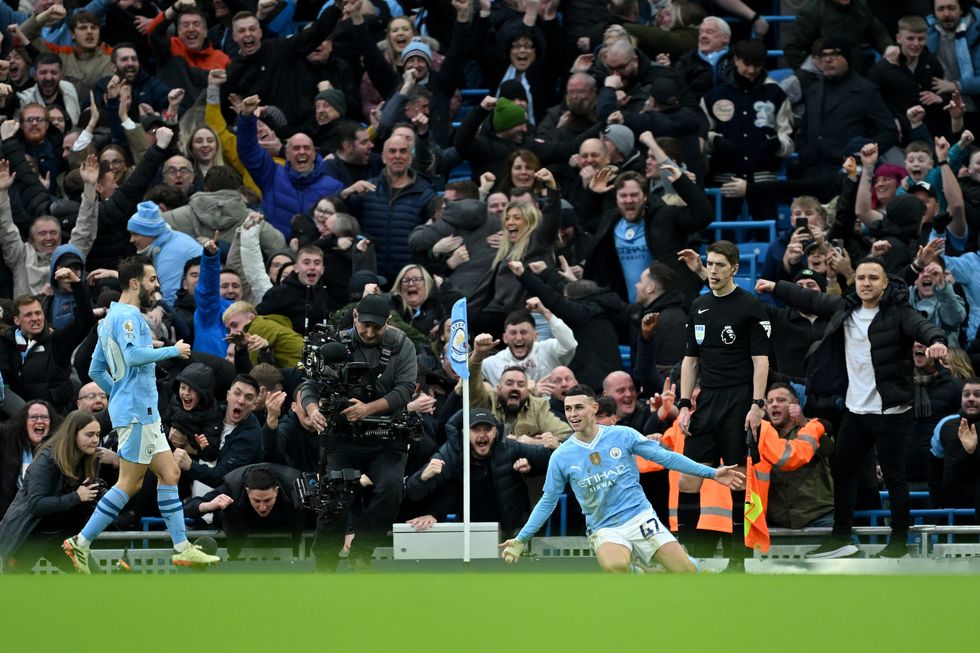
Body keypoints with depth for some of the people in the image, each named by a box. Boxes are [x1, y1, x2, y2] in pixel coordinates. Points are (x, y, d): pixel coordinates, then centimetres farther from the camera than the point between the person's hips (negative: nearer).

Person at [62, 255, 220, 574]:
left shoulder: (113, 317, 18)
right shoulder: (127, 315, -13)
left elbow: (96, 371, 21)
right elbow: (133, 354, -29)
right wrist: (173, 350, -18)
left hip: (144, 412, 10)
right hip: (136, 412, -10)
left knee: (170, 473, 9)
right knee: (129, 483, -7)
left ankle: (182, 548, 9)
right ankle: (81, 542, -3)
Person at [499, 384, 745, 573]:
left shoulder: (622, 435, -1)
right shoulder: (561, 457, 1)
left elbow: (666, 457, 4)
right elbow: (548, 502, 10)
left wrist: (712, 473, 0)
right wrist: (521, 539, 6)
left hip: (641, 518, 1)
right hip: (604, 529, -1)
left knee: (686, 572, -14)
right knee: (615, 565, -36)